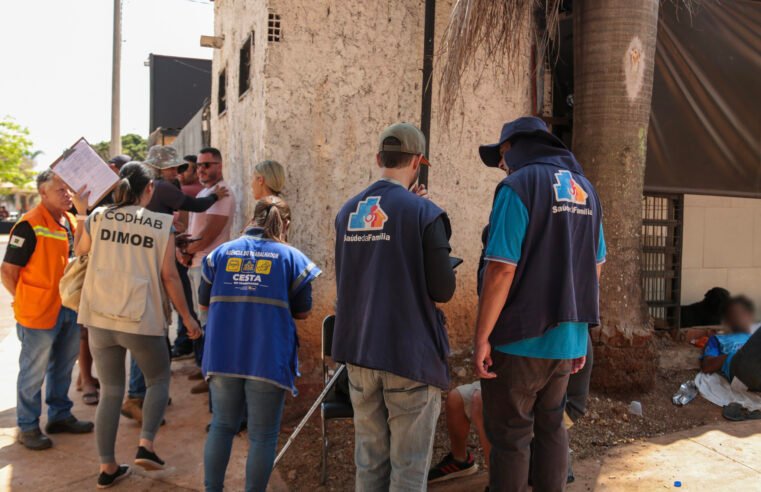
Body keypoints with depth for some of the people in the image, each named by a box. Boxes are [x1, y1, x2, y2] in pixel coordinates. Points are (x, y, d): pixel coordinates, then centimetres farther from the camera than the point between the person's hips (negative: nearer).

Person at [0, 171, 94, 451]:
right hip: (39, 313, -7)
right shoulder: (30, 226, -16)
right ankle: (28, 427, 21)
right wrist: (26, 302, -8)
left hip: (69, 309, 7)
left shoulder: (71, 222, 7)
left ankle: (60, 416, 34)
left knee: (63, 367, 19)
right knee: (34, 372, 6)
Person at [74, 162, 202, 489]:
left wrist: (81, 211, 29)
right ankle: (146, 444, 3)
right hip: (141, 319, -3)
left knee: (110, 391, 16)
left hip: (100, 318, 4)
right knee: (158, 381, 20)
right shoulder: (162, 224, -6)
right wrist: (187, 317, 2)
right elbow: (169, 277, -7)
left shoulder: (99, 216, 2)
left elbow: (80, 249, 22)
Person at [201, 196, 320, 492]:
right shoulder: (292, 257, -2)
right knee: (263, 435, 8)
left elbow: (204, 302, 12)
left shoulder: (220, 253, 6)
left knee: (222, 425, 18)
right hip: (269, 359, -3)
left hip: (223, 355, 3)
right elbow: (302, 312, 1)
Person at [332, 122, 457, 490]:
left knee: (369, 461, 16)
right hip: (409, 353, -5)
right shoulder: (424, 213, -12)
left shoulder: (347, 212, 5)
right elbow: (443, 290, -13)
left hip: (358, 351, 6)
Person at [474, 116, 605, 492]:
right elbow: (595, 269, 13)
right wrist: (580, 330, 19)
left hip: (521, 339, -7)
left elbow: (501, 269, -20)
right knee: (551, 429, 19)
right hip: (566, 338, 7)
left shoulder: (519, 186, -12)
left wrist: (482, 337, -14)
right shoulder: (584, 189, 10)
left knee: (510, 437, 5)